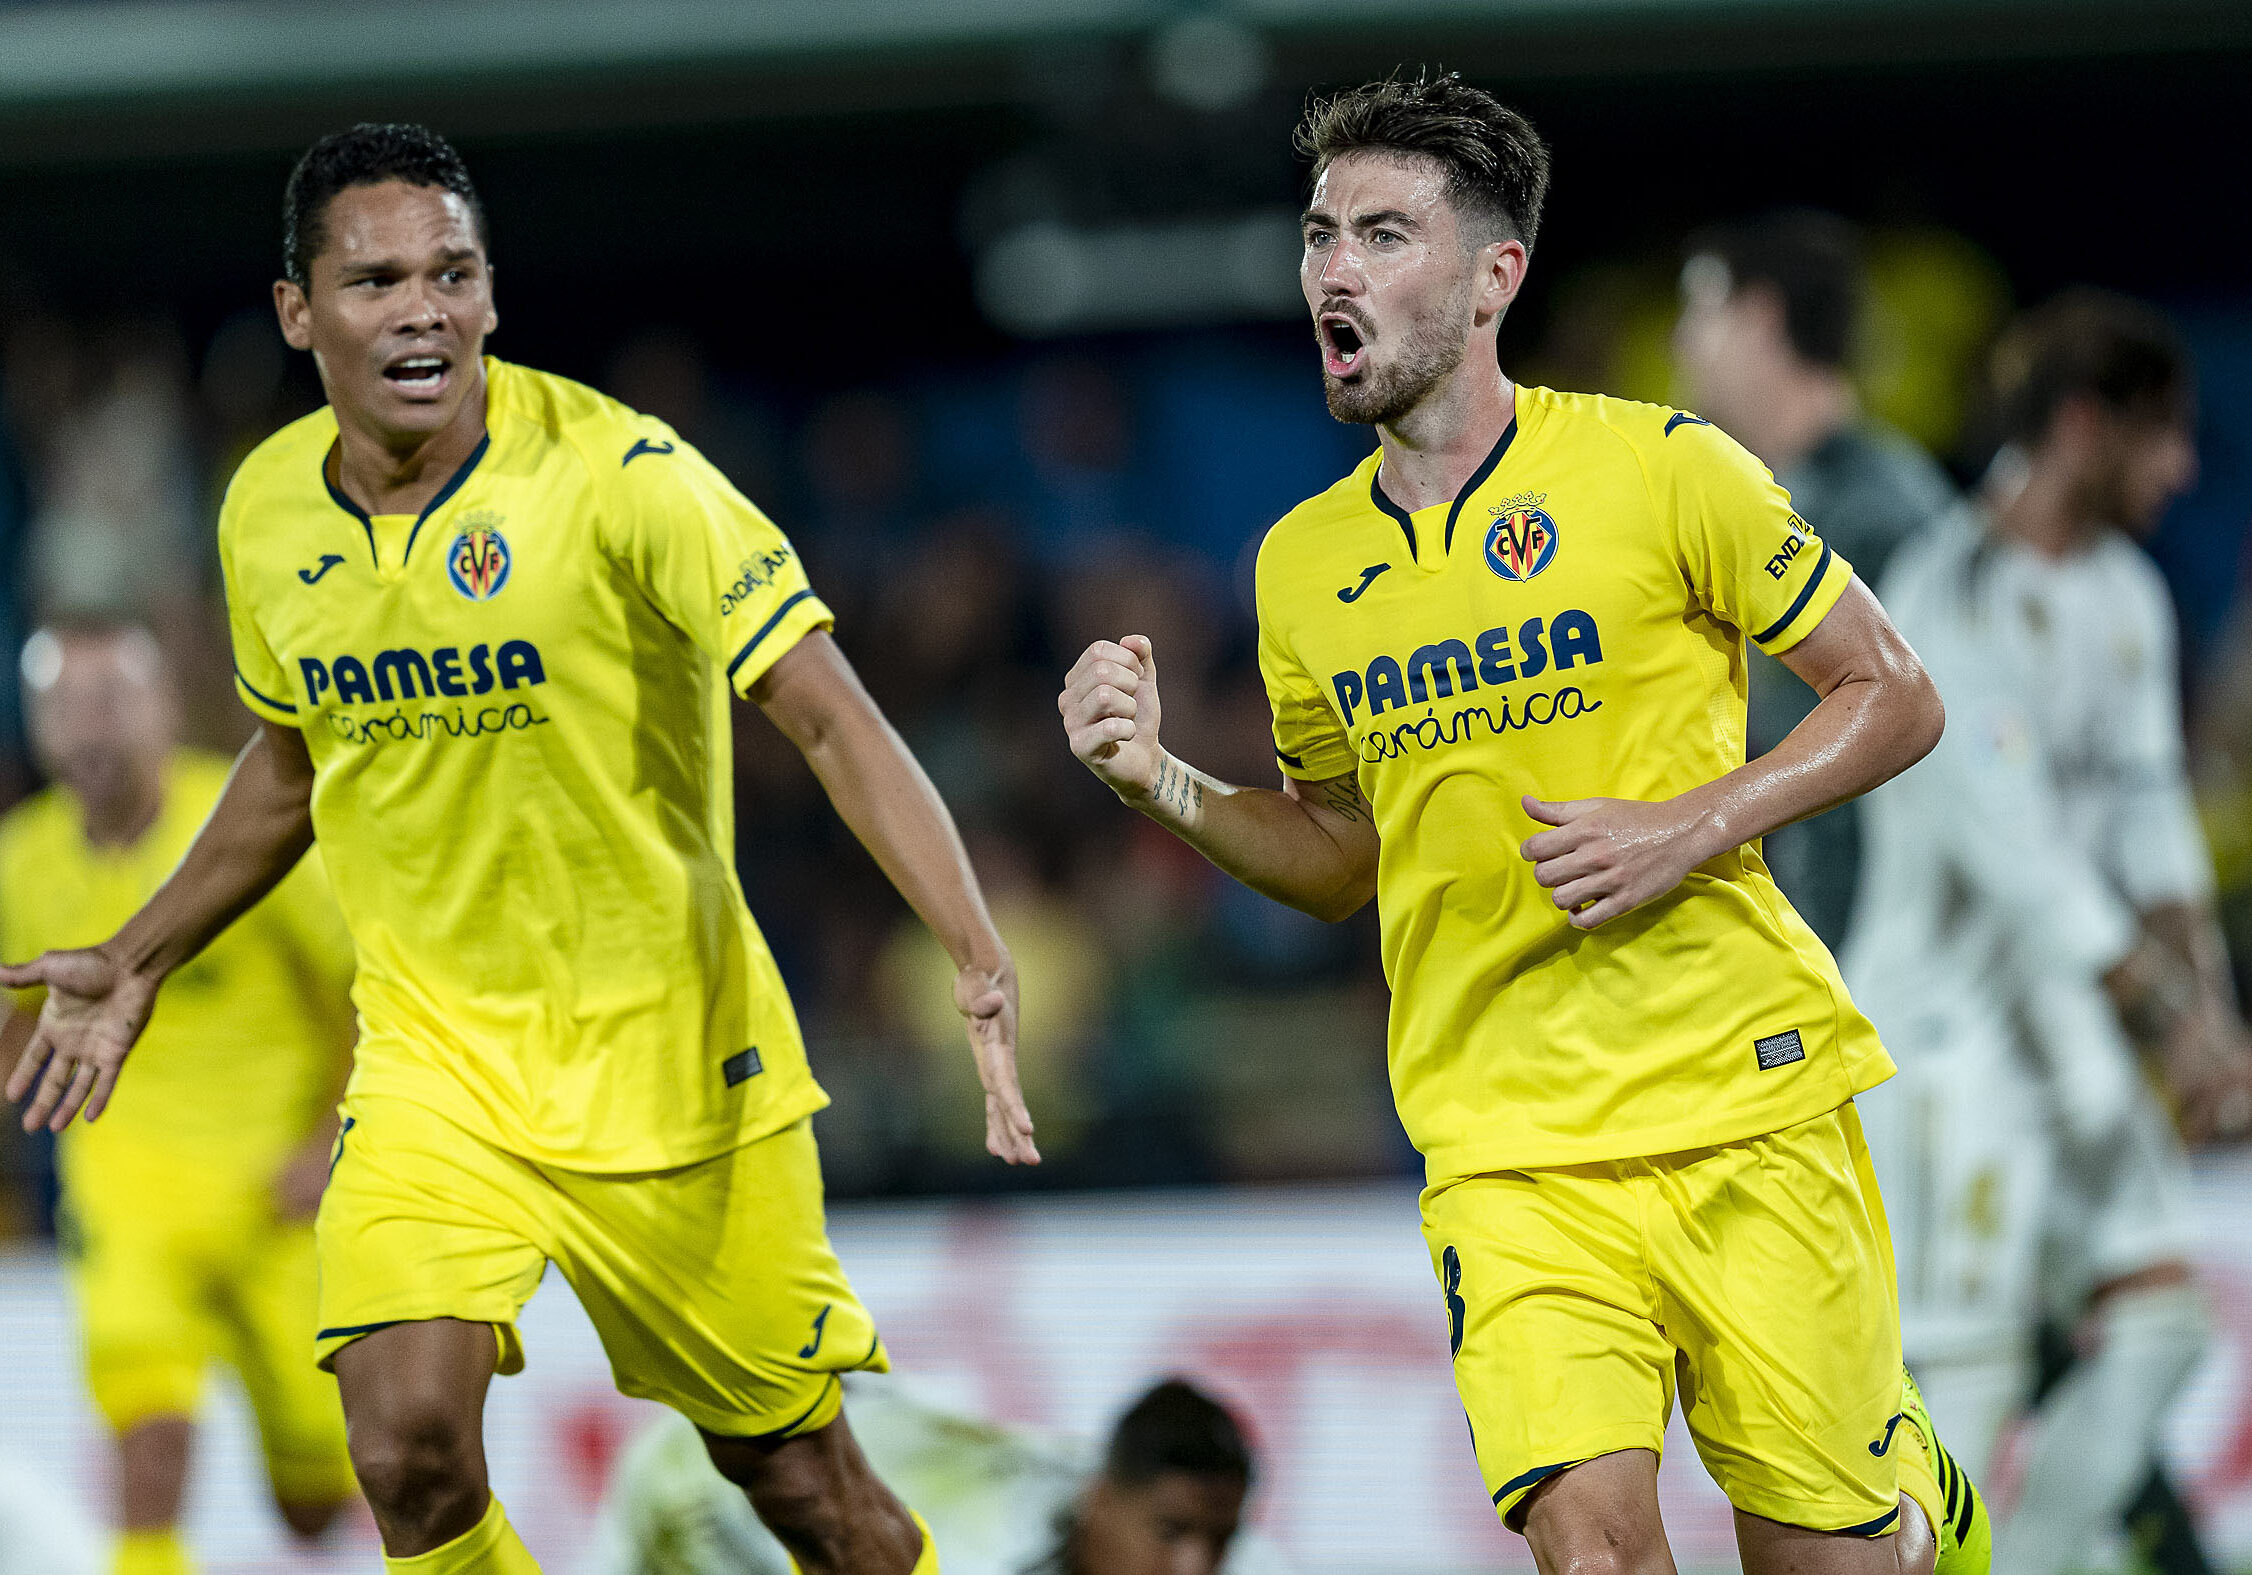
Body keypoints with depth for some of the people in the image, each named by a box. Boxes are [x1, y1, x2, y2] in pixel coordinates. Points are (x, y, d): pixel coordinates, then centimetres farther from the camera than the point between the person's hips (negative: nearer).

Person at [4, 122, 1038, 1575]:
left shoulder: (617, 474, -18)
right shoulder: (268, 511, -2)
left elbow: (832, 719, -21)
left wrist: (978, 954, -34)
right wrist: (137, 963, 23)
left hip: (667, 1052, -3)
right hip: (434, 1057, 3)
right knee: (409, 1448, -19)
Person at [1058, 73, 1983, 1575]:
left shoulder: (1660, 467, -5)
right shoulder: (1303, 563, 8)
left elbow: (1894, 698, 1)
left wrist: (1691, 831, -13)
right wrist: (1164, 784, 3)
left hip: (1748, 1104, -2)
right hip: (1508, 1148, 2)